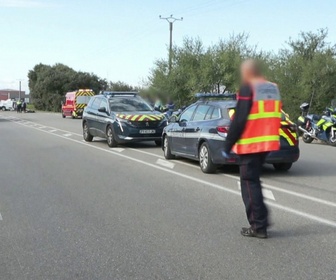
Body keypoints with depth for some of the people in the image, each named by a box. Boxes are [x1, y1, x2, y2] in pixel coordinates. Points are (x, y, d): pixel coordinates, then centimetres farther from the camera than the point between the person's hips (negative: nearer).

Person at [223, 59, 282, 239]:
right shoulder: (274, 88, 12)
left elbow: (238, 120, -16)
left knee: (249, 184, 1)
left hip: (250, 144, -8)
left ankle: (258, 226, 3)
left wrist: (228, 146, -10)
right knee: (254, 181, 21)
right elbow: (276, 117, 16)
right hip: (267, 142, 8)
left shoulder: (248, 89, -12)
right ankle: (261, 219, 24)